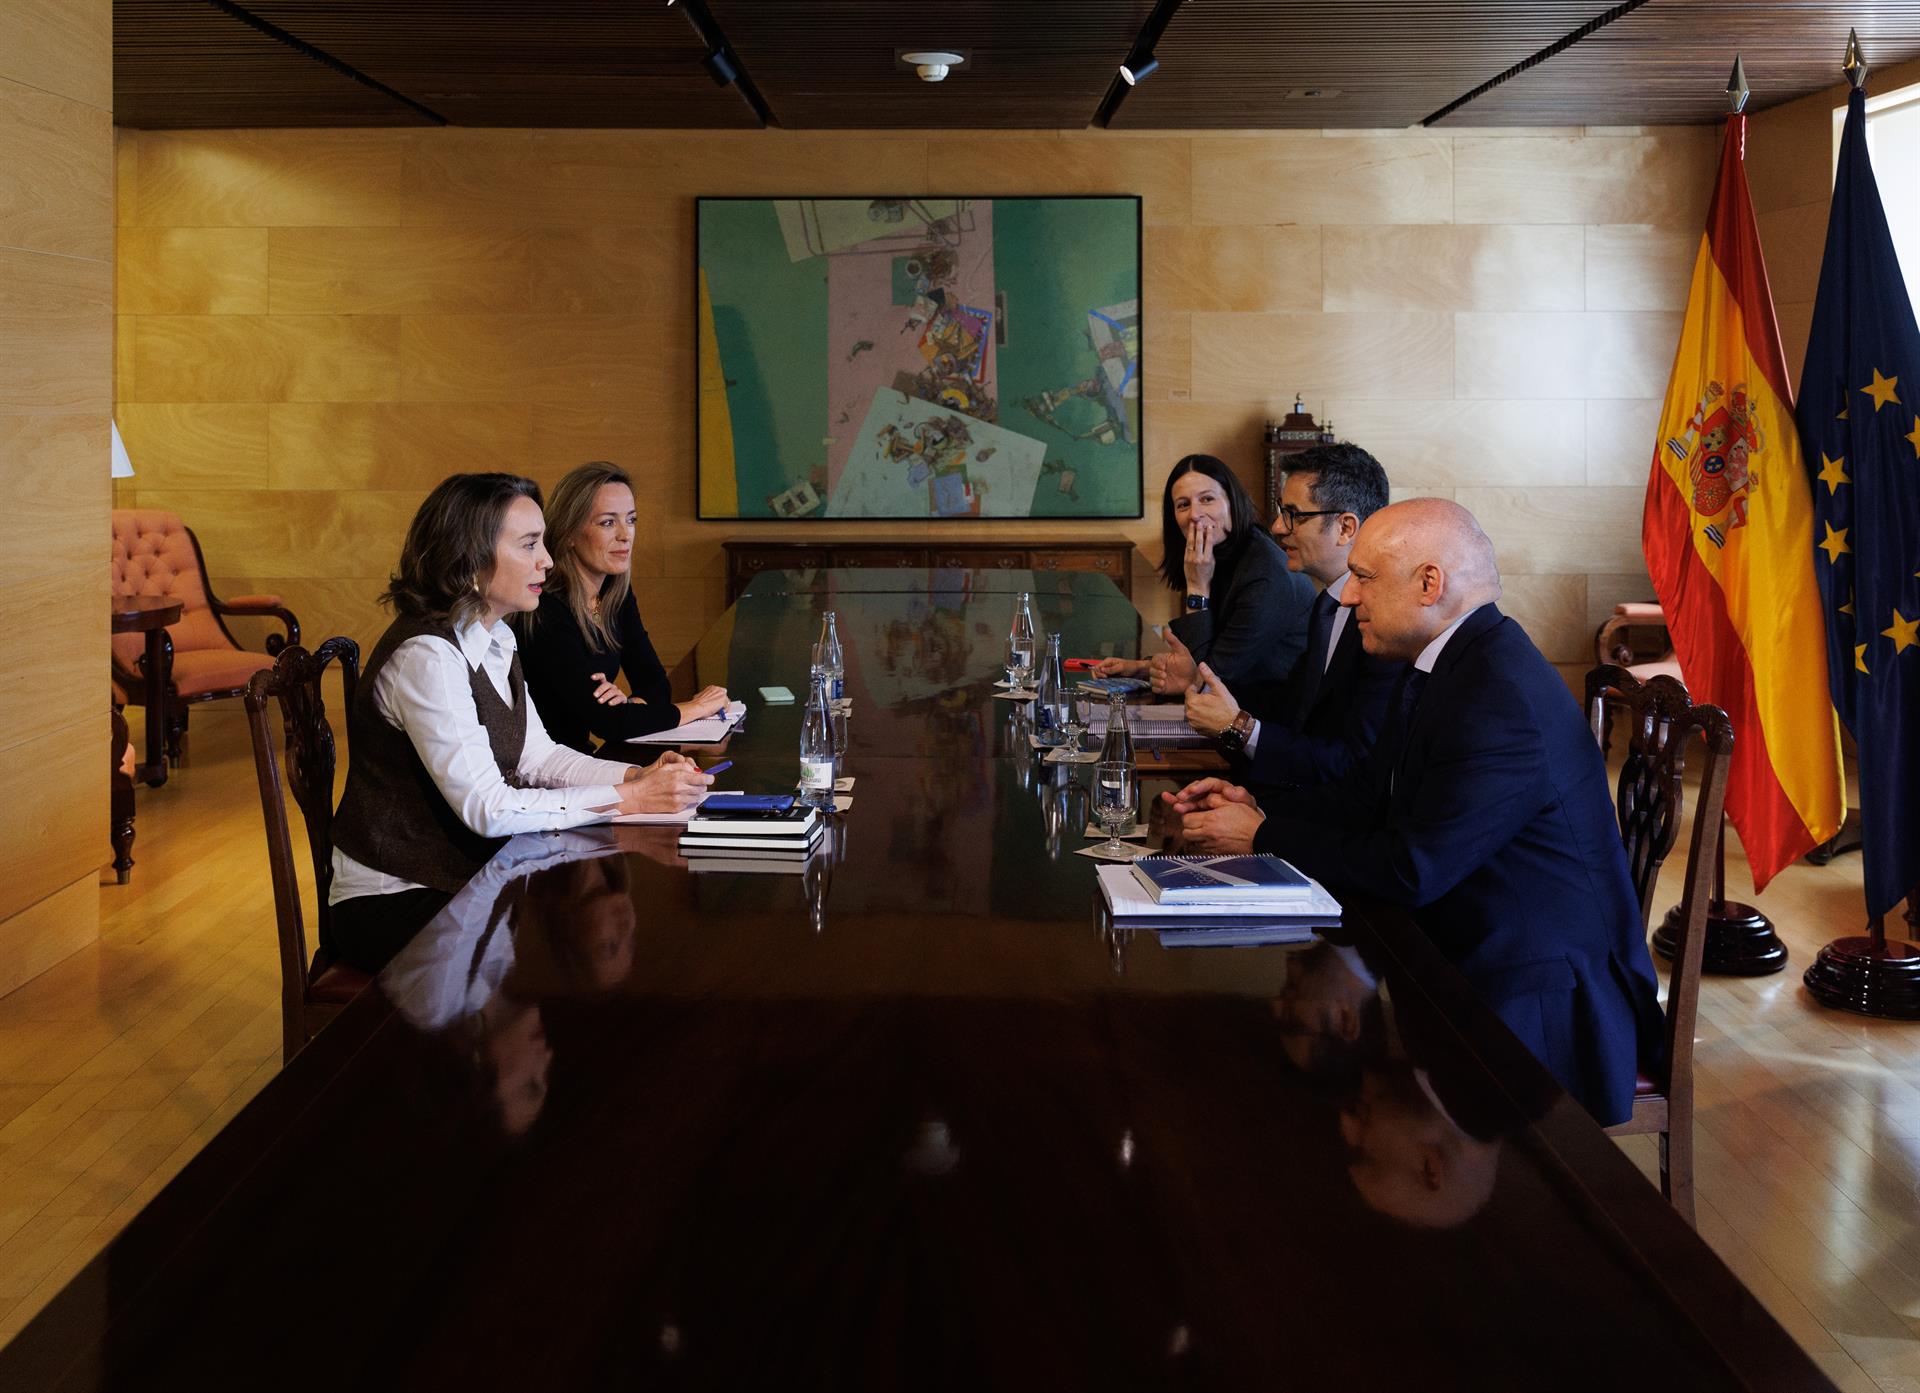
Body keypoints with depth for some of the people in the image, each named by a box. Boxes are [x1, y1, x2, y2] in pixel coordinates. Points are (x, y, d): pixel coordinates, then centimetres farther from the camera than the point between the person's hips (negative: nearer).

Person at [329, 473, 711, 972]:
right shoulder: (425, 657, -24)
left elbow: (537, 755, 8)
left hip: (466, 872, 8)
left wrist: (639, 777, -8)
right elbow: (487, 809, -27)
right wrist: (630, 798, -25)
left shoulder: (494, 639, 6)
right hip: (393, 905, -8)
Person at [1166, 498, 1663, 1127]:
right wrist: (1262, 814, -3)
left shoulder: (1500, 699, -25)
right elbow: (1369, 793, 14)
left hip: (1538, 1004, -9)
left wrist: (1263, 838, -15)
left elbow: (1412, 869, -25)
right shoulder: (1447, 666, 8)